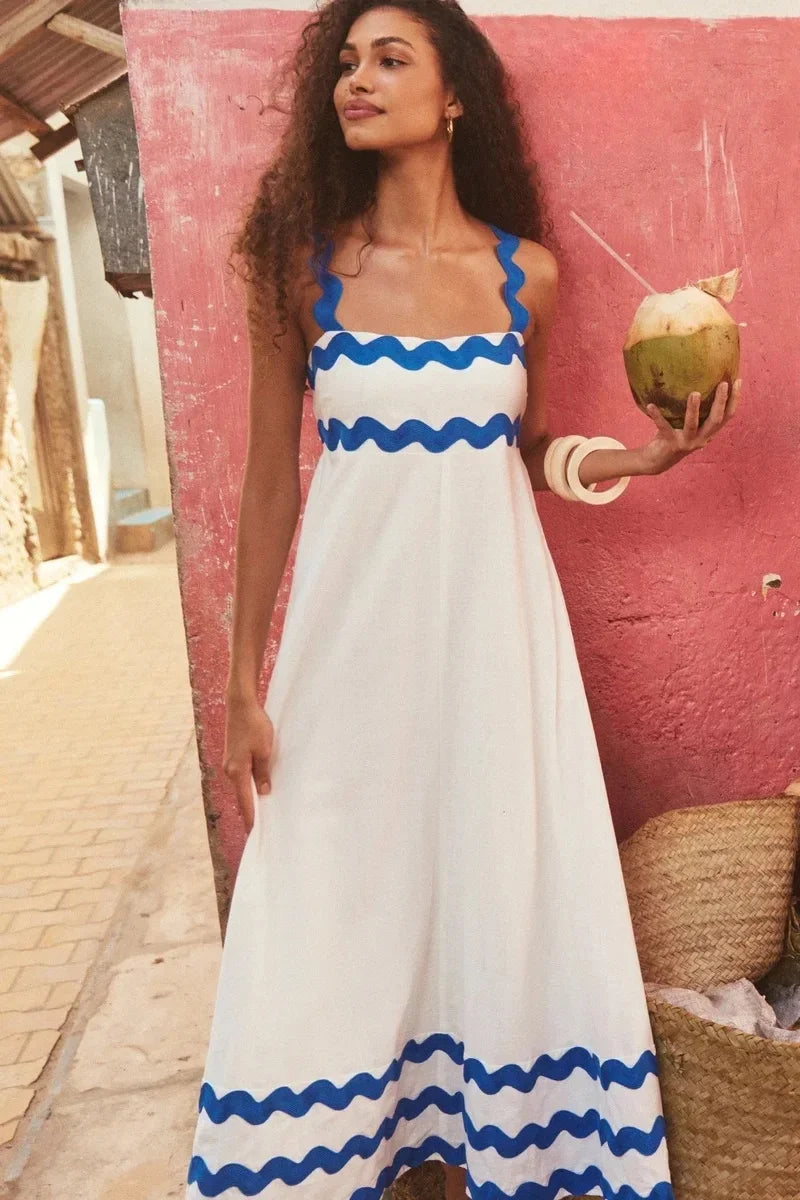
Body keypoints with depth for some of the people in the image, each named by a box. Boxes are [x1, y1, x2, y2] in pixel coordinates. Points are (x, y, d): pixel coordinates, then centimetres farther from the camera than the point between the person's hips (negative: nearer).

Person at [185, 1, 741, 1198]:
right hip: (353, 627, -1)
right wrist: (244, 684, -1)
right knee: (336, 908, 8)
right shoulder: (302, 264, -1)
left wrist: (646, 454, -5)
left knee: (499, 892, 10)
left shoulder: (525, 271, 3)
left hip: (491, 617, 2)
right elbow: (270, 478, -1)